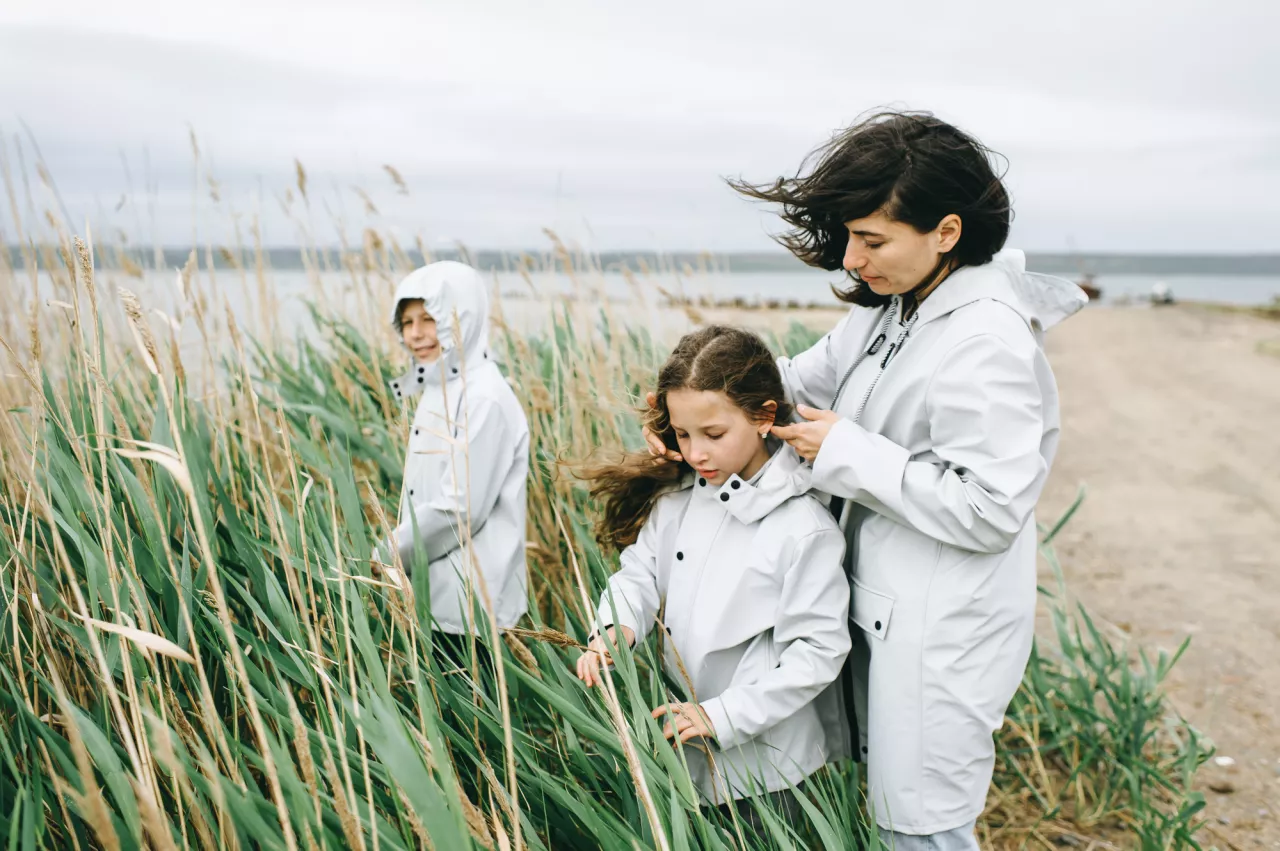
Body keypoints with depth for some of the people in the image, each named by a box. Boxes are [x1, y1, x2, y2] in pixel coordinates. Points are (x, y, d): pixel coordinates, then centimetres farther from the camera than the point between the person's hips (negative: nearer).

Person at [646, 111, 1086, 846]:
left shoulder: (986, 345, -25)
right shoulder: (890, 309, 4)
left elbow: (989, 509, -27)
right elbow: (805, 378, 15)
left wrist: (847, 453, -22)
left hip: (944, 630, -9)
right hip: (885, 606, 9)